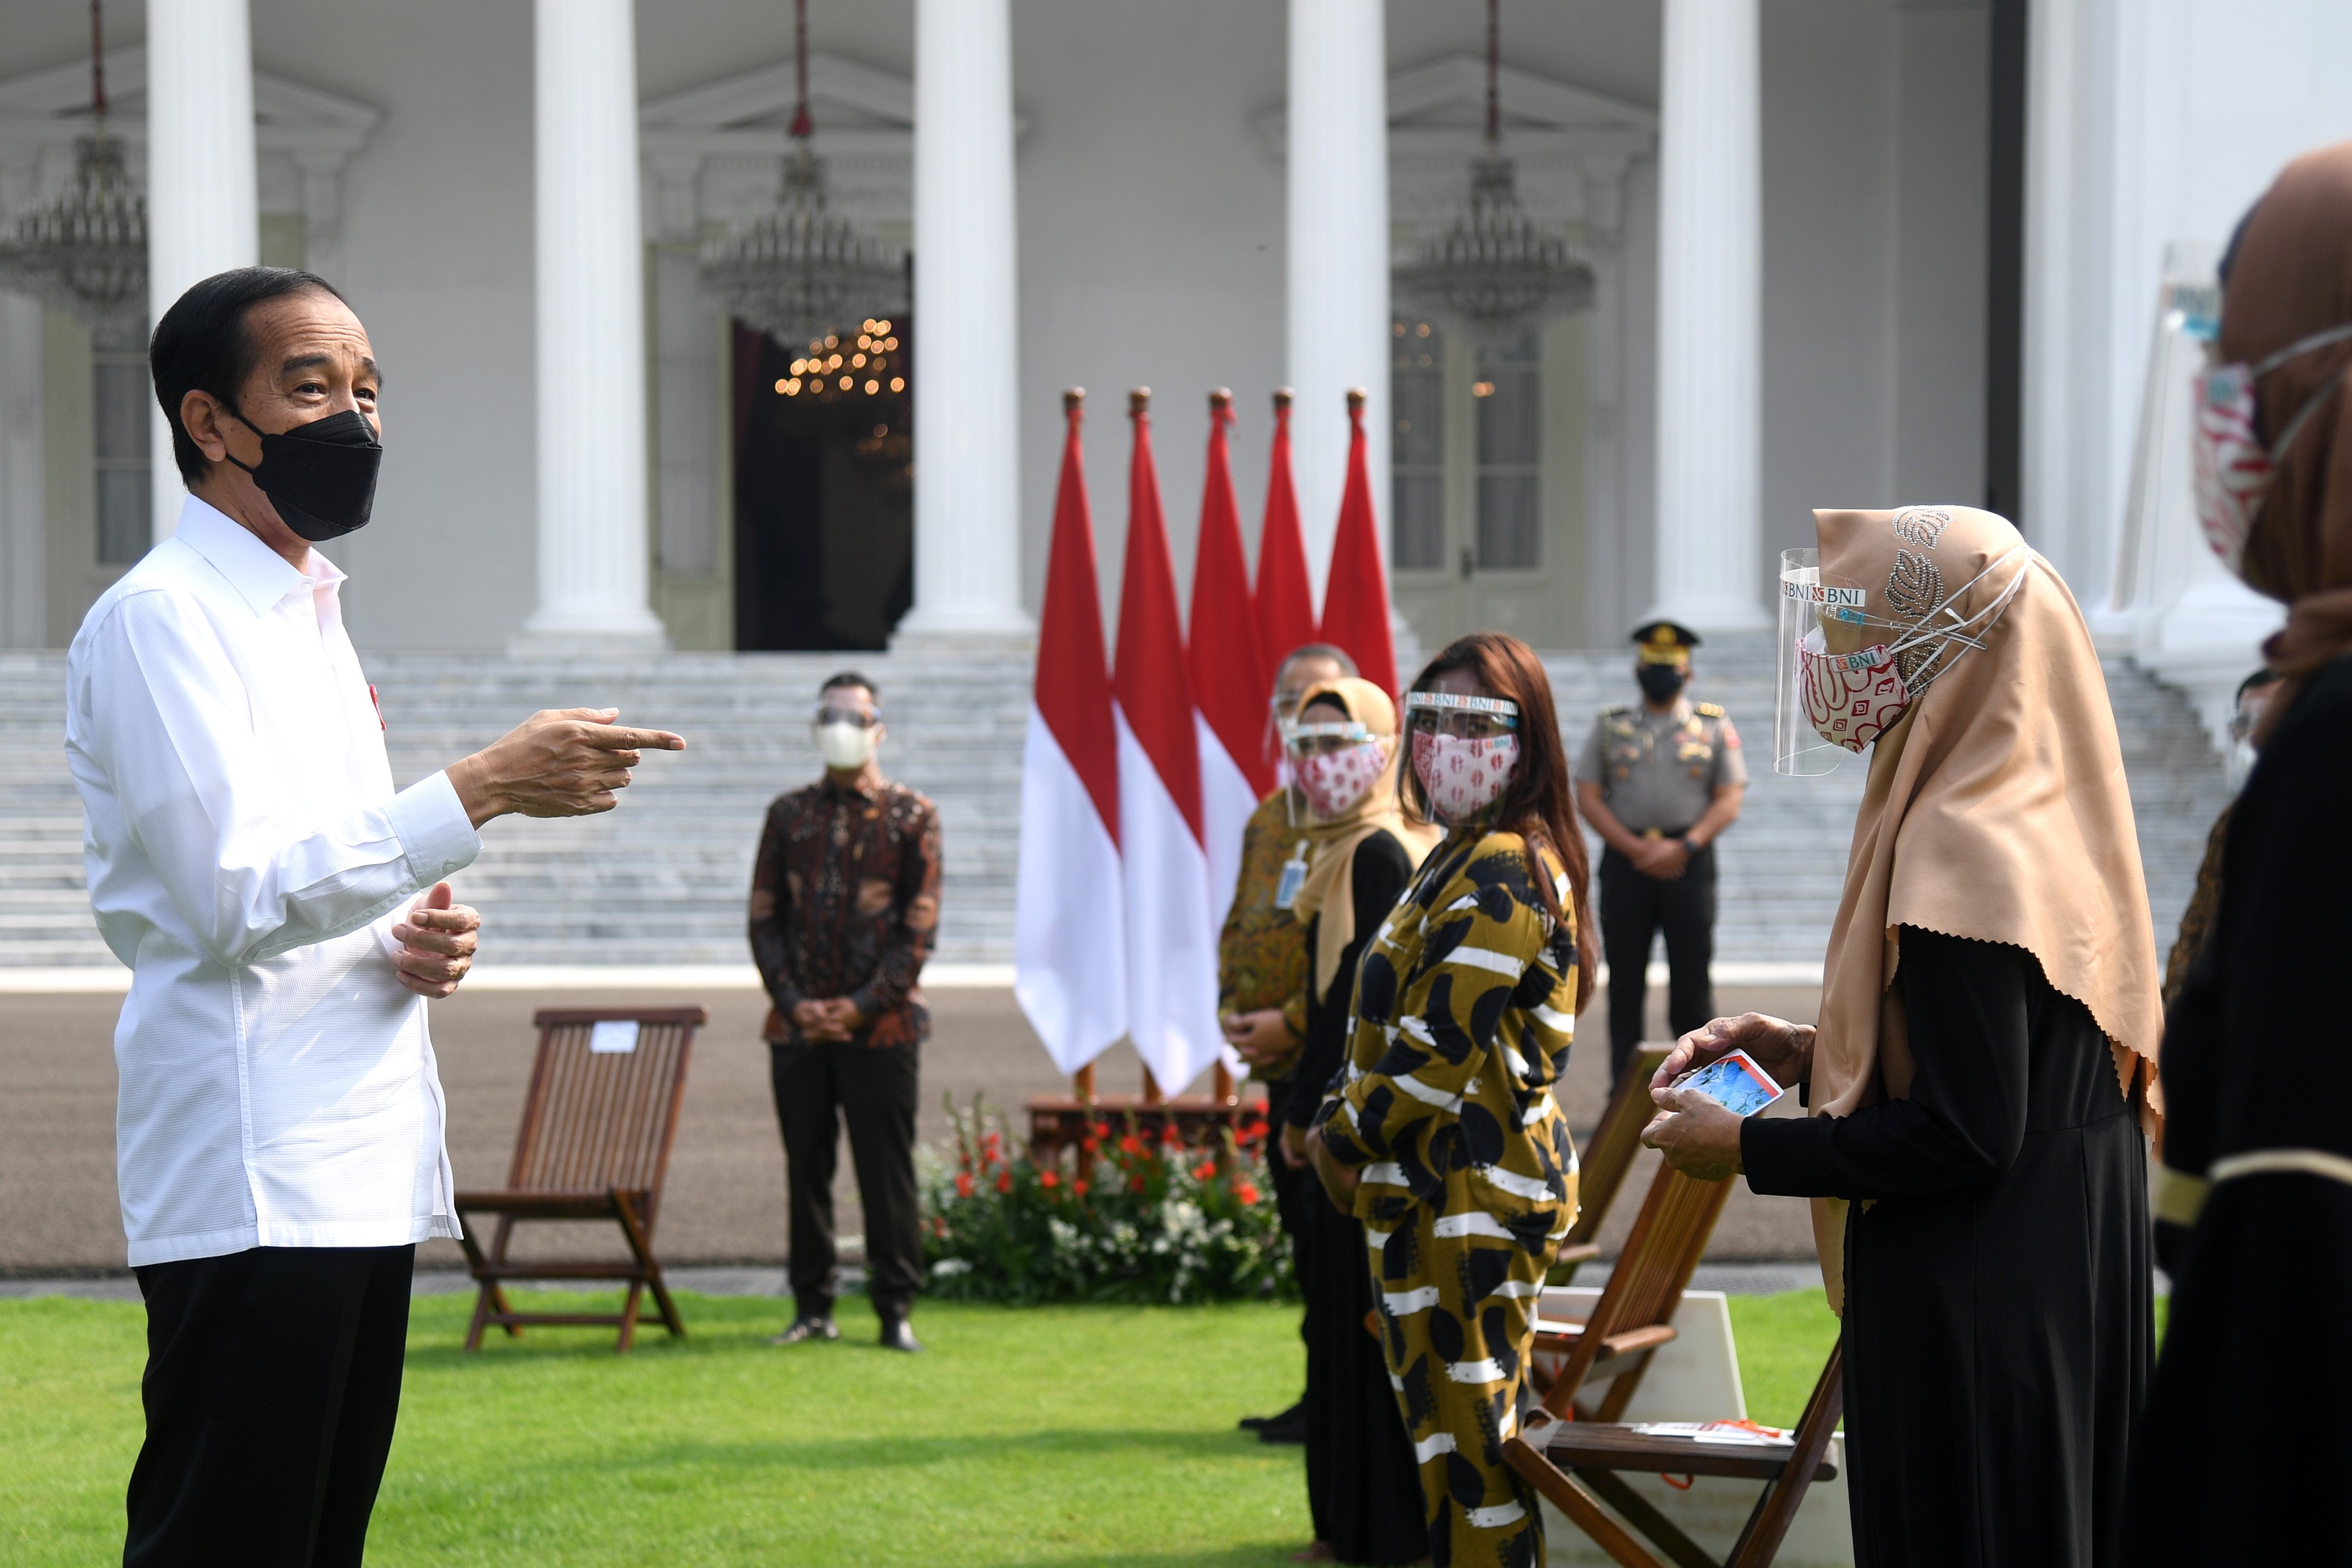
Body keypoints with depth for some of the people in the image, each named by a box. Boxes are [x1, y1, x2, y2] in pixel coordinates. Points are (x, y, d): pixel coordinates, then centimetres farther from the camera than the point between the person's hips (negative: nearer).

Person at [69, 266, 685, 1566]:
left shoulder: (311, 614, 21)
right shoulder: (160, 617, -8)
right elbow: (235, 896, -17)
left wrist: (409, 945, 6)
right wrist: (482, 791, -20)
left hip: (361, 1168, 9)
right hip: (250, 1182, -9)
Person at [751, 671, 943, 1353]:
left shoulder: (912, 817, 3)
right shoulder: (788, 814, 11)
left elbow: (920, 927, -2)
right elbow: (764, 918, 9)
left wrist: (863, 1005, -11)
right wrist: (793, 1001, -5)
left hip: (882, 1025, -3)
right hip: (798, 1026, 3)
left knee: (886, 1171, -2)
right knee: (807, 1168, 6)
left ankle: (896, 1310, 5)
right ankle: (814, 1306, 13)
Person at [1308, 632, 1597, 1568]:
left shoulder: (1499, 875, -18)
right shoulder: (1461, 861, 16)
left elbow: (1438, 1046, -22)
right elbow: (1392, 1021, 20)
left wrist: (1345, 1138, -9)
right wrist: (1343, 1127, 6)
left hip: (1466, 1200, -11)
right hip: (1449, 1195, 11)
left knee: (1466, 1439, -6)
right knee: (1455, 1431, 16)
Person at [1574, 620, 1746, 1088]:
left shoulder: (1714, 728, 8)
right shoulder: (1611, 728, 11)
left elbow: (1728, 802, 2)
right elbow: (1587, 797, 4)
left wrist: (1683, 848, -13)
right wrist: (1636, 849, -9)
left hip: (1689, 861, -1)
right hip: (1626, 861, 1)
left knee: (1692, 979, -1)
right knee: (1626, 981, 3)